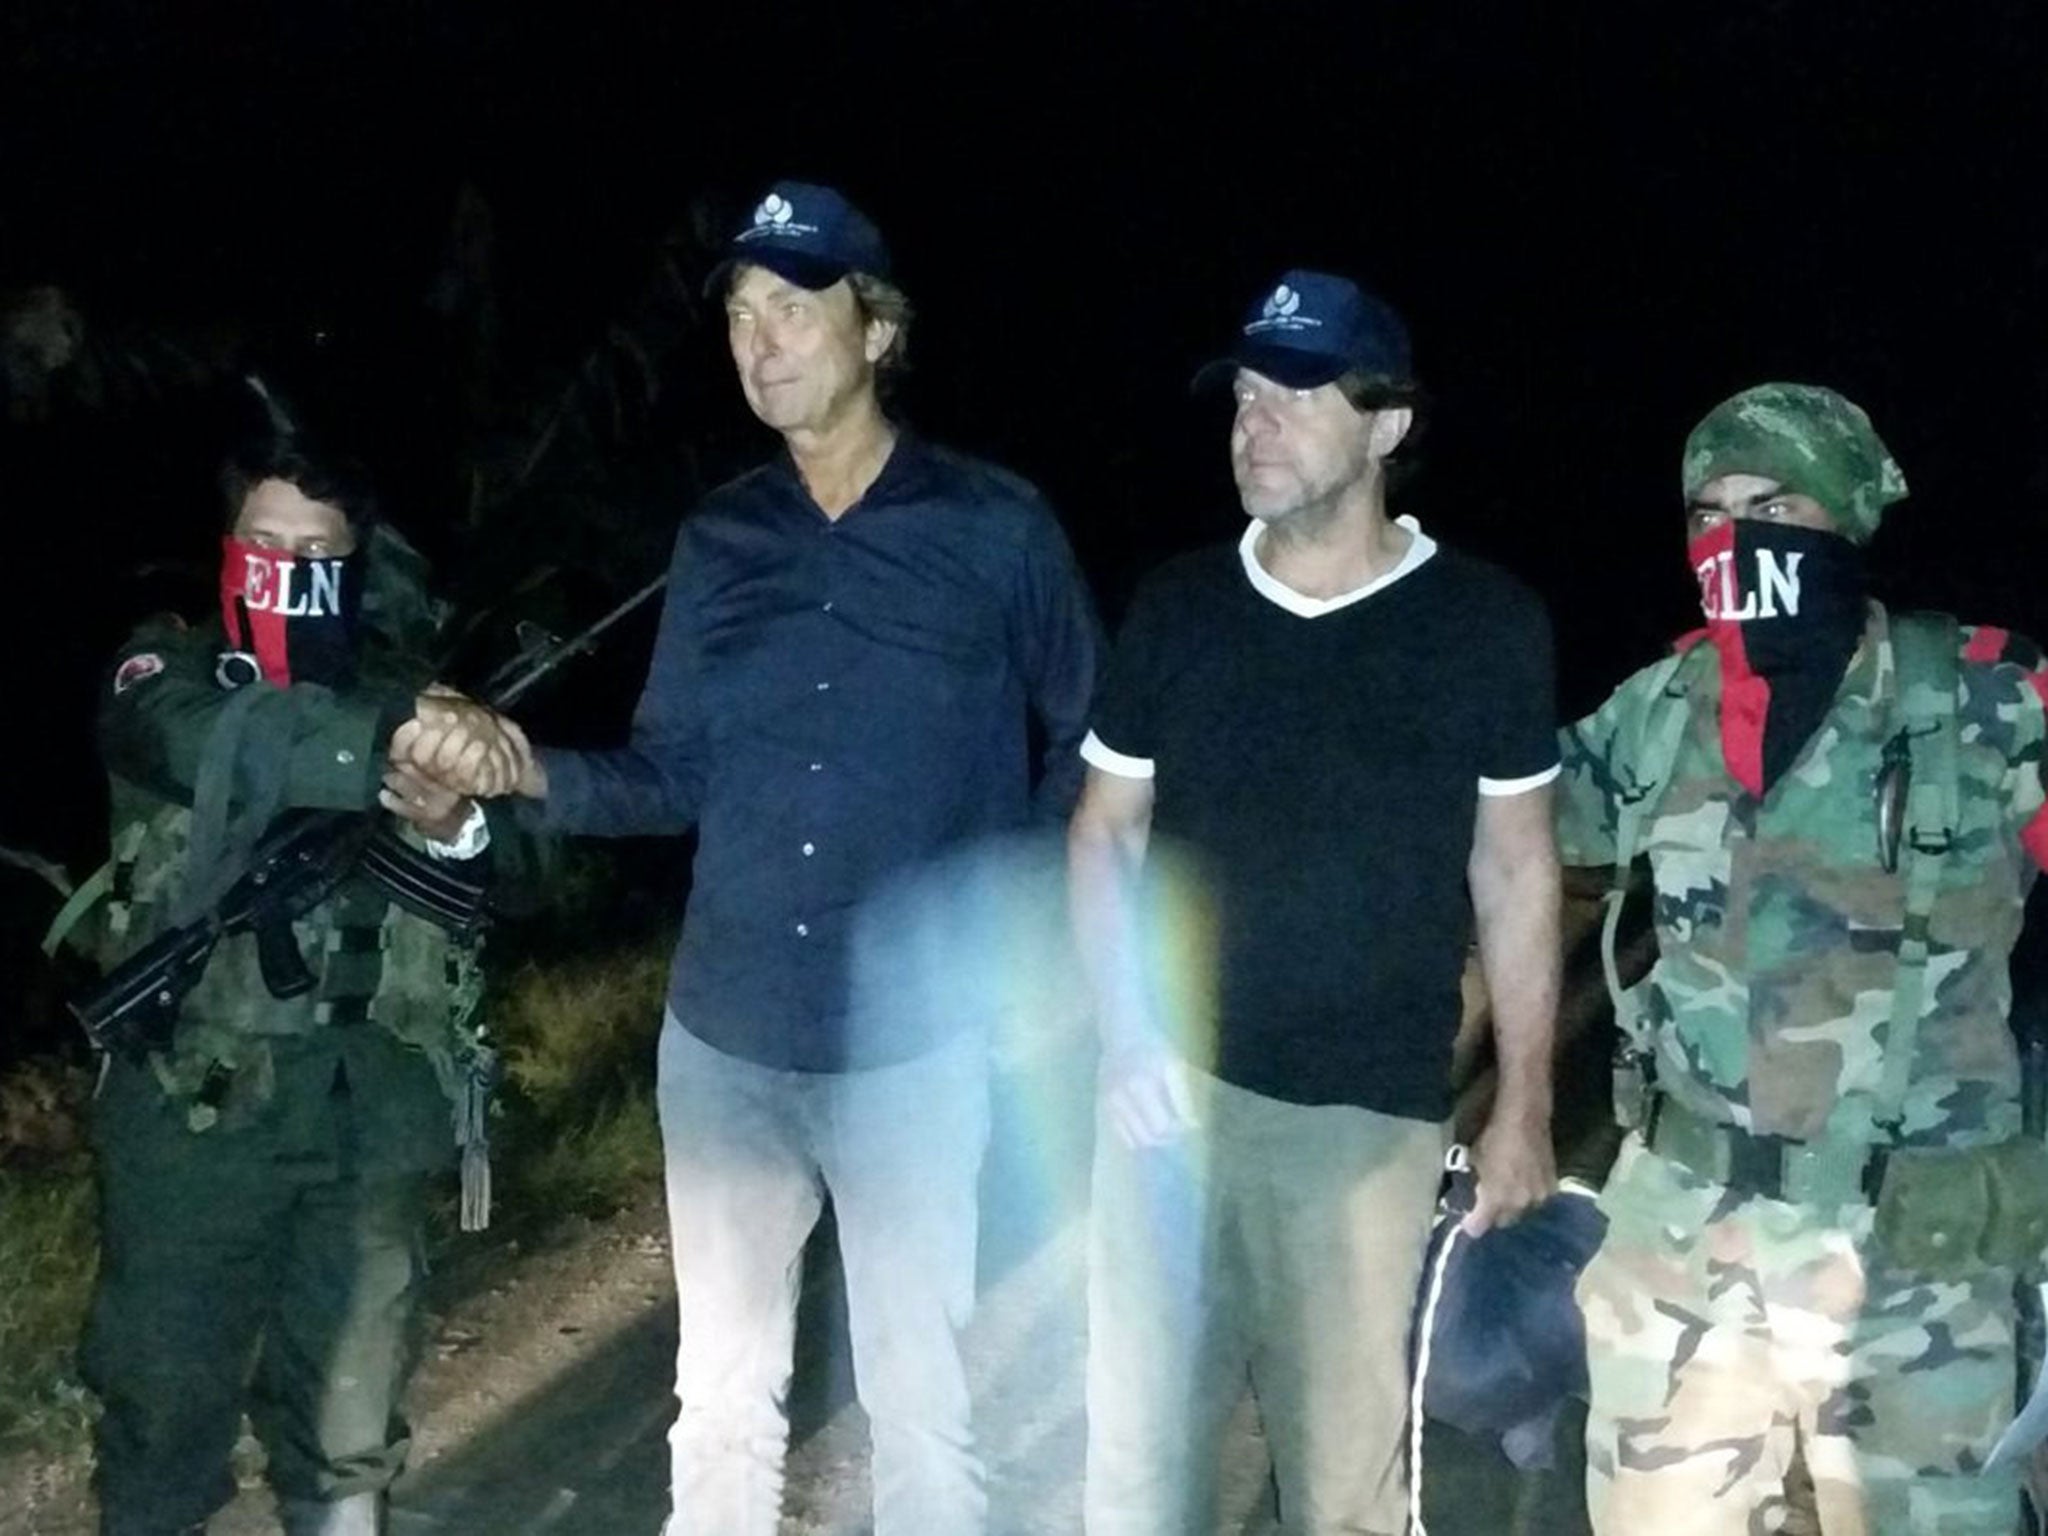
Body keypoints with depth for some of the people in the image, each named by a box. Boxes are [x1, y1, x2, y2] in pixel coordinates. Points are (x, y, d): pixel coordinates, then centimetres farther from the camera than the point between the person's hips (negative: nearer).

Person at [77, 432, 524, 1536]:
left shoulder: (402, 692, 10)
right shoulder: (165, 671, 2)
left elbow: (481, 902, 3)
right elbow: (220, 745, -23)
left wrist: (452, 829, -19)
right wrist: (395, 740, -35)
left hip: (369, 1103, 3)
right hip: (196, 1101, -2)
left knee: (349, 1420, 10)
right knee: (166, 1394, 5)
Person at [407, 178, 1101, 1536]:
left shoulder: (995, 525, -5)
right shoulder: (720, 540, 5)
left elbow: (1096, 750, 1)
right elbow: (673, 776, 6)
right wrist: (530, 772, -10)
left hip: (917, 1043, -3)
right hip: (724, 1034, 4)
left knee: (924, 1401, 7)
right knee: (724, 1391, 16)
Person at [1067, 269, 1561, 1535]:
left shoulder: (1487, 623, -2)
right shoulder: (1177, 607, 3)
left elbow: (1515, 872, 4)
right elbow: (1104, 835, 10)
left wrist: (1525, 1107, 3)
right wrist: (1124, 1039, -3)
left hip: (1370, 1113, -2)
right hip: (1174, 1088, 2)